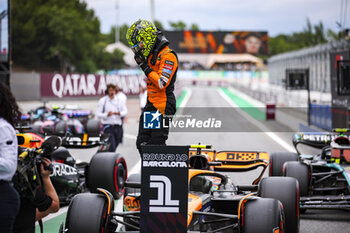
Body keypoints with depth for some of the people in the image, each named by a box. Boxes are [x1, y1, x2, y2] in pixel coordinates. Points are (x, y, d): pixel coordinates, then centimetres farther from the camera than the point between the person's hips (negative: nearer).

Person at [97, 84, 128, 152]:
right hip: (108, 126, -4)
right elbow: (98, 114, -2)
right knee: (111, 146, -16)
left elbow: (125, 111, 3)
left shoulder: (119, 100, 11)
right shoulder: (102, 101, 2)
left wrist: (119, 113, -19)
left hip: (117, 126, 4)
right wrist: (107, 115, -21)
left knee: (115, 145, 11)